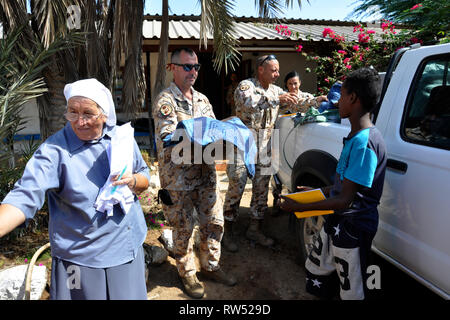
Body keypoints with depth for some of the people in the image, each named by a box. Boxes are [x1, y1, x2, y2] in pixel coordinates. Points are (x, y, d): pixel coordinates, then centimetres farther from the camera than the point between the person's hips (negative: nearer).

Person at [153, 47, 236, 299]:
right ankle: (187, 273, 28)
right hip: (178, 179, -6)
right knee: (184, 228, 7)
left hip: (206, 174, 6)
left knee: (214, 222, 13)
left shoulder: (202, 99, 13)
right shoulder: (165, 101, -8)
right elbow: (167, 139, -18)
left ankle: (211, 266, 33)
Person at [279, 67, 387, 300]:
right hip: (337, 220, 9)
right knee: (315, 271, 23)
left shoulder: (364, 142, -26)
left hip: (352, 228, -9)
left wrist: (299, 207, -19)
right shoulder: (356, 136, 5)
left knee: (351, 291, 10)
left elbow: (345, 200, -25)